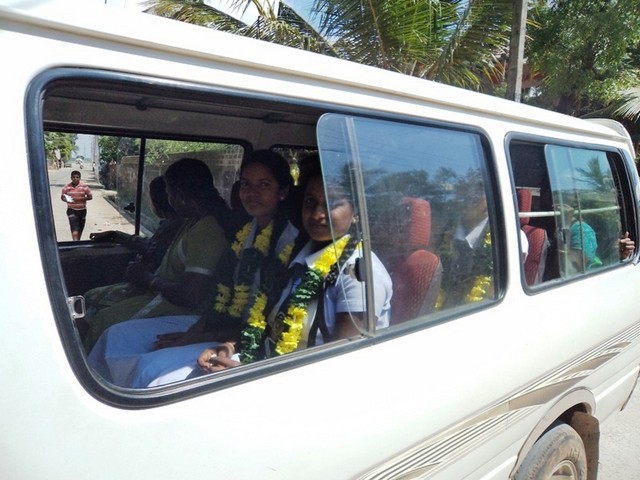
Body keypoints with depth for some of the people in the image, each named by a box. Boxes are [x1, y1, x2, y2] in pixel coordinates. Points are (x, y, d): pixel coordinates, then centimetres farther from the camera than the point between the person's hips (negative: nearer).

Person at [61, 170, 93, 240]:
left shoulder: (84, 186, -3)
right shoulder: (67, 187, -1)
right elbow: (62, 197, 6)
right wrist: (66, 199, -18)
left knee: (80, 228, 13)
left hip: (82, 210, 2)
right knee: (74, 228, -16)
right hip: (72, 210, -2)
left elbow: (90, 197, -3)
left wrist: (80, 198, -18)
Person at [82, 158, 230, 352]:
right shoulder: (195, 220, 5)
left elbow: (191, 296, -31)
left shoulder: (206, 231, -27)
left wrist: (148, 279, -14)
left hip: (179, 306, -11)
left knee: (103, 322, -13)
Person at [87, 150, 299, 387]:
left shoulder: (290, 241, -16)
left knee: (151, 366, -25)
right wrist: (193, 331, -6)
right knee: (117, 336, 6)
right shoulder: (245, 231, 9)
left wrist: (196, 339, -13)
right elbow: (223, 299, 11)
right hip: (219, 323, 9)